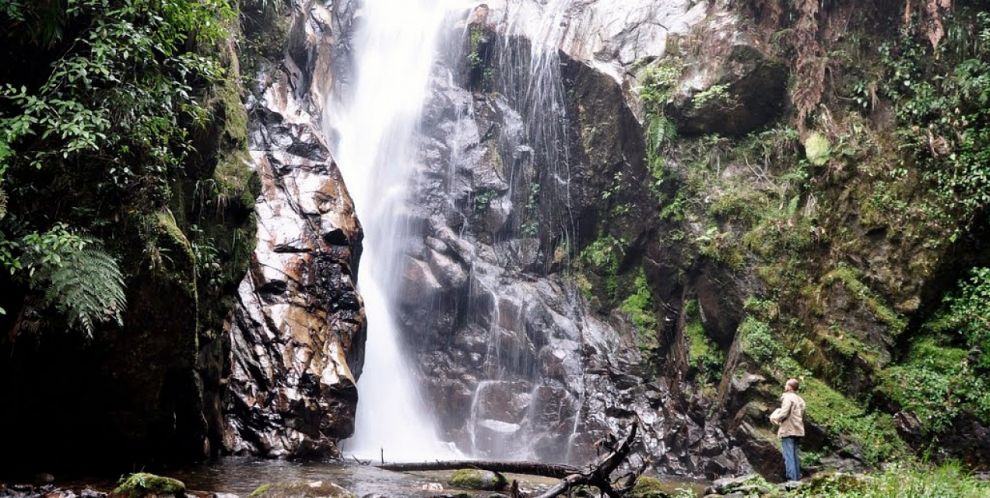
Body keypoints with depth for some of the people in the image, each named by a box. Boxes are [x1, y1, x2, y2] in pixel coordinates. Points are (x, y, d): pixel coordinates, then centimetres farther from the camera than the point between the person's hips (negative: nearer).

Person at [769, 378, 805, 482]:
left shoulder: (788, 397, -13)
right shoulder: (800, 399, 15)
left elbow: (783, 414, -20)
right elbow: (802, 416, 19)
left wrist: (775, 418, -2)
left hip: (788, 431, -8)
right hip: (798, 430, 9)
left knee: (789, 455, -6)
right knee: (794, 455, 16)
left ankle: (792, 478, -8)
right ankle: (797, 476, 19)